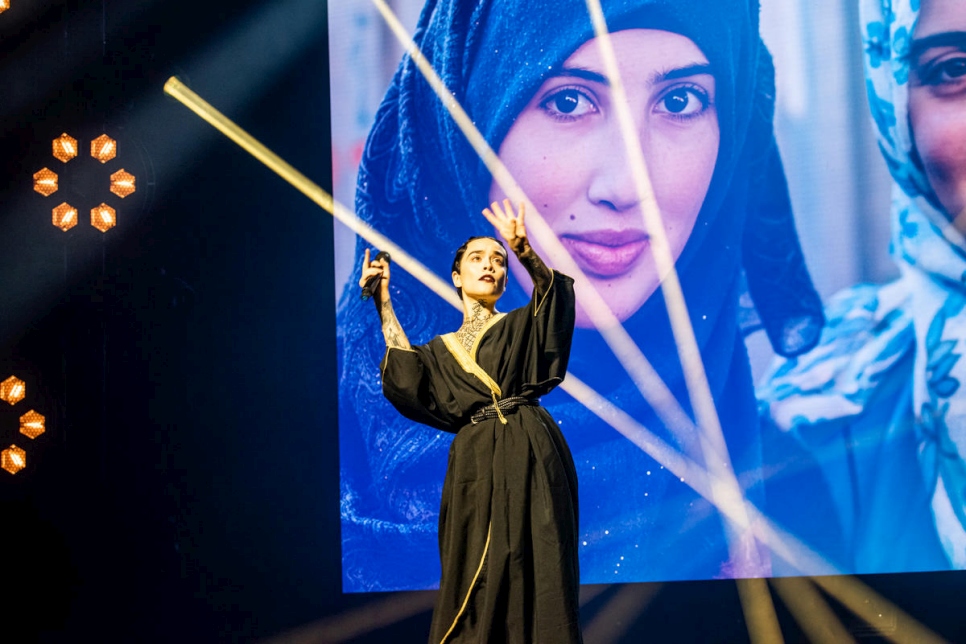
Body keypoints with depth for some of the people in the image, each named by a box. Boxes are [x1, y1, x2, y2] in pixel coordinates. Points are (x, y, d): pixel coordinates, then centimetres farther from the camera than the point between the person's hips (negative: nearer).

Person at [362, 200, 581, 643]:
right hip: (477, 462, 2)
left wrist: (522, 249, -29)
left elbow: (554, 291, -9)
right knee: (480, 573, 0)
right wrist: (383, 301, 3)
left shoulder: (522, 324, 12)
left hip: (531, 455, -2)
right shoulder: (442, 349, 20)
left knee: (536, 569, -5)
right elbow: (403, 366, 1)